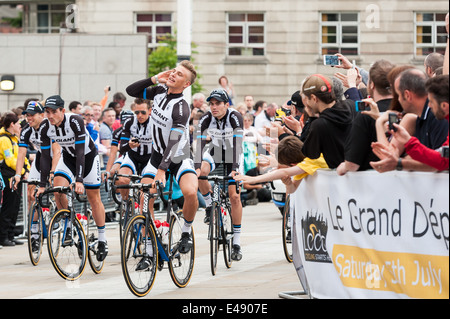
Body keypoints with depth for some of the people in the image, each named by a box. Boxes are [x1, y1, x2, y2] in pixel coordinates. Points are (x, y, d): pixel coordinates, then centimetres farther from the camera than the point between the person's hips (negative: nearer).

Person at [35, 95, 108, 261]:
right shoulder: (45, 126, -20)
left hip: (88, 155, -4)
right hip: (68, 157, 4)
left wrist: (79, 180, -41)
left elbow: (80, 151, -35)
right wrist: (42, 185, -19)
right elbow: (45, 156, -15)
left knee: (94, 199, 1)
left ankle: (102, 240, 15)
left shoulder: (75, 121, -33)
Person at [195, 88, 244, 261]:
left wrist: (235, 169, -45)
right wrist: (197, 167, -40)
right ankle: (209, 205, -3)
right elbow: (200, 143, -26)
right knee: (201, 172, -31)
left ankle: (237, 242, -5)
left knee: (234, 196, -10)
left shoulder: (235, 117, -27)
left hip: (233, 154, -2)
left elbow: (237, 144, -35)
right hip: (216, 151, 2)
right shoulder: (206, 119, -20)